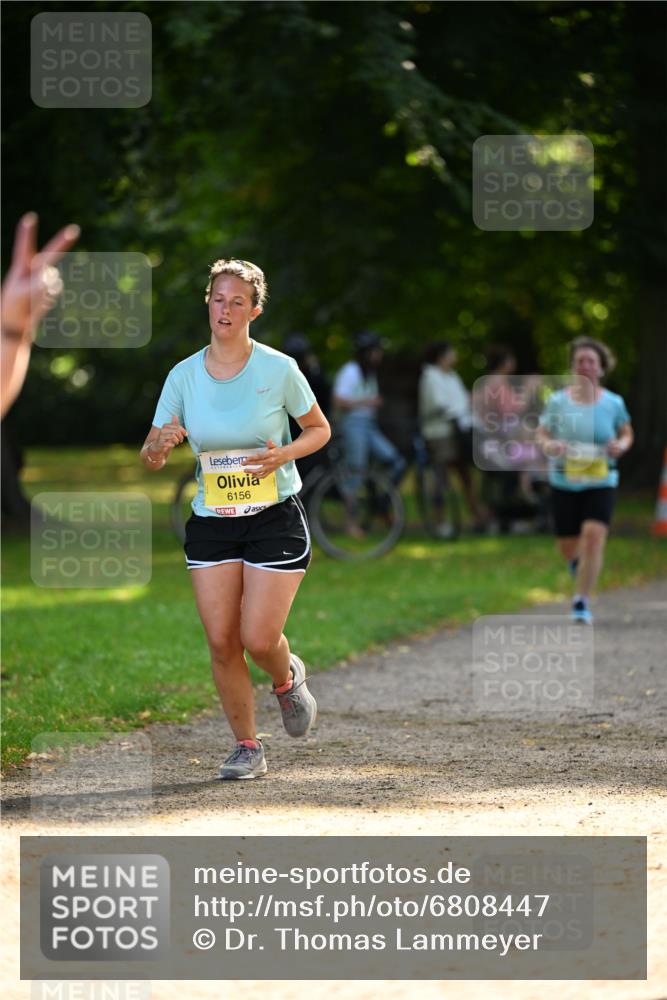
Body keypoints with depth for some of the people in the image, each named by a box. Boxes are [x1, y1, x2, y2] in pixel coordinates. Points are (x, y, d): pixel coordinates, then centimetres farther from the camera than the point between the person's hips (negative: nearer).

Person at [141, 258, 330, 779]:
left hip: (275, 517, -3)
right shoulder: (184, 375, -1)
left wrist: (282, 454, -15)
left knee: (259, 639, -8)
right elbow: (151, 459, 3)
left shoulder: (278, 369, -8)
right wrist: (161, 444, -21)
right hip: (211, 522, 3)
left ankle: (287, 677, 28)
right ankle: (247, 746, 14)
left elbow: (320, 429, 5)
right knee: (221, 642, -2)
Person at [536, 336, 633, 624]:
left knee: (593, 535, -19)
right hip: (564, 483, 1)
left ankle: (582, 602, -10)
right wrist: (548, 445, -20)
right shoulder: (558, 401, -3)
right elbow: (541, 434, 3)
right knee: (568, 547, 7)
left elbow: (626, 433, 14)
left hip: (601, 483, -1)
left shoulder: (613, 403, -1)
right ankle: (577, 560, 48)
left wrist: (621, 446, -9)